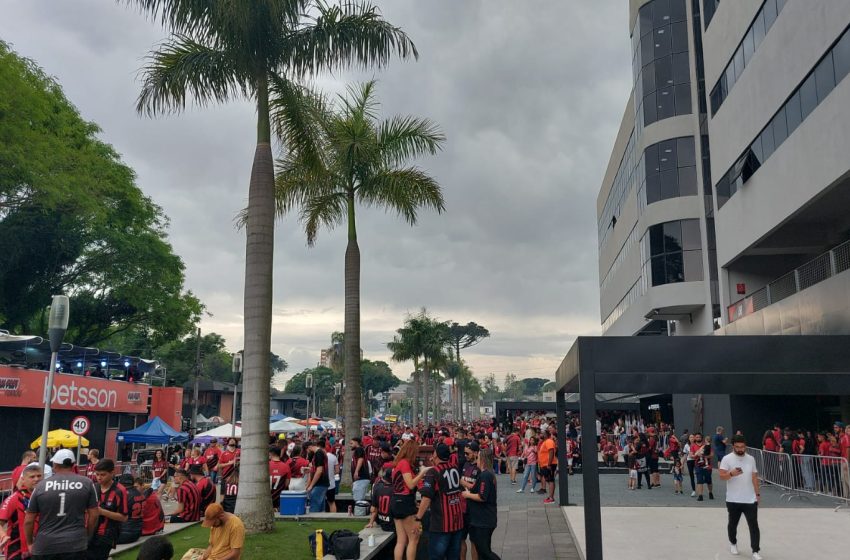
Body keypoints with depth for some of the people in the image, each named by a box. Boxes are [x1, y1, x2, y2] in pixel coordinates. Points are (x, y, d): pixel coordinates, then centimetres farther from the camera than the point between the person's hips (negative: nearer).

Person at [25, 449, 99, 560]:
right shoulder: (87, 483, -1)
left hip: (45, 546, 1)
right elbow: (93, 515, 2)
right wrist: (87, 537, 17)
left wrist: (30, 543, 20)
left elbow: (29, 520, 5)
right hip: (75, 545, -1)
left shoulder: (41, 485, 0)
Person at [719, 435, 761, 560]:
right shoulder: (727, 459, -8)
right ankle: (733, 543, 36)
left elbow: (754, 477, 13)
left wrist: (757, 493, 11)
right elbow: (722, 476, -14)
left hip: (750, 499, 2)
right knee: (733, 523, 14)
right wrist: (731, 473, -33)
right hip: (733, 500, -2)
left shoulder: (751, 459, 5)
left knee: (754, 525, -4)